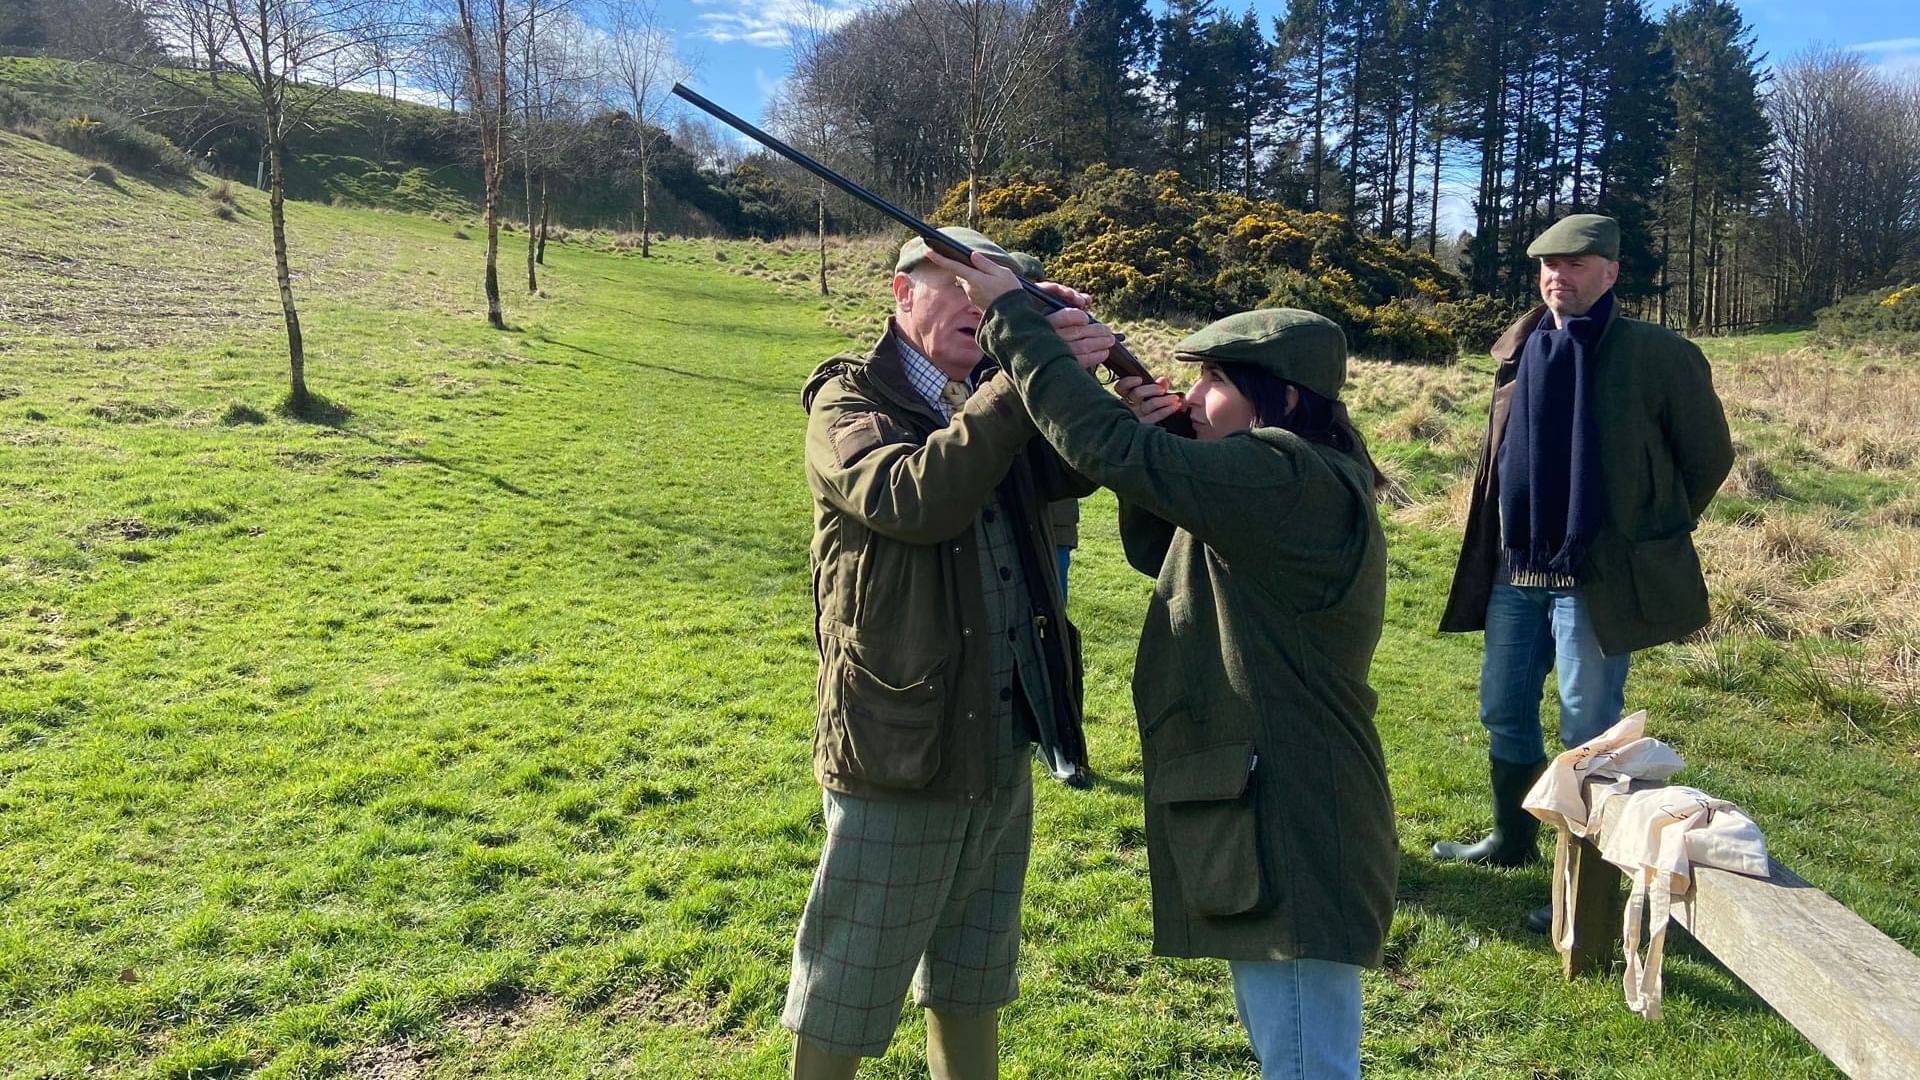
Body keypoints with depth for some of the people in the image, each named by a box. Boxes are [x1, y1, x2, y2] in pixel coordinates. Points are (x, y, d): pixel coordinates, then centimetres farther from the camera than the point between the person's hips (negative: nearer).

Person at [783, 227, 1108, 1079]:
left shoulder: (994, 399, 9)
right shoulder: (849, 399, -10)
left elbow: (1070, 470, -6)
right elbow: (913, 498, -29)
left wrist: (1075, 373, -23)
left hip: (1002, 752, 7)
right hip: (896, 752, -6)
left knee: (971, 987, 24)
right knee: (841, 1007, 10)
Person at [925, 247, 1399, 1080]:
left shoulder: (1293, 484, -22)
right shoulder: (1284, 485, 10)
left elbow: (1102, 446, -25)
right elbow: (1156, 551, 18)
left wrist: (1010, 315, -16)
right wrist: (1154, 434, 1)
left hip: (1290, 831, -11)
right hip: (1266, 817, 11)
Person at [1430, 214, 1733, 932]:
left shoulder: (1659, 356, -8)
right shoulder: (1520, 349, 8)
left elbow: (1709, 457, 1)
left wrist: (1649, 539, 5)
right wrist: (1502, 544, 14)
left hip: (1596, 576, -6)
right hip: (1515, 571, 6)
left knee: (1588, 731, 2)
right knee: (1503, 712, 16)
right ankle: (1512, 840, 36)